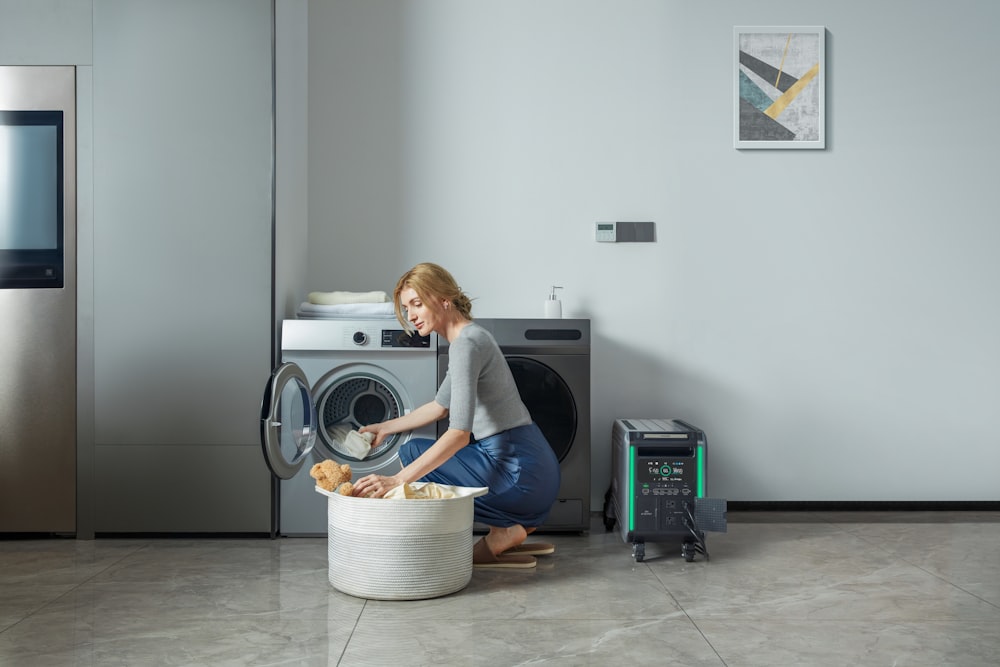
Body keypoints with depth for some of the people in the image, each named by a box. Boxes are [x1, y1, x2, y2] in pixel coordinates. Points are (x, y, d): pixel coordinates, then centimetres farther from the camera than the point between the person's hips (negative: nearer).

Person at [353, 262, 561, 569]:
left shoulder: (467, 343, -17)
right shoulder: (470, 337, 14)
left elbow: (459, 433, -26)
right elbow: (441, 406, 28)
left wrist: (397, 480, -30)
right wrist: (385, 428, 32)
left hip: (522, 473, -10)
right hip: (531, 466, 10)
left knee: (414, 455, -4)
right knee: (413, 450, 17)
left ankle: (503, 534, -1)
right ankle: (513, 529, 11)